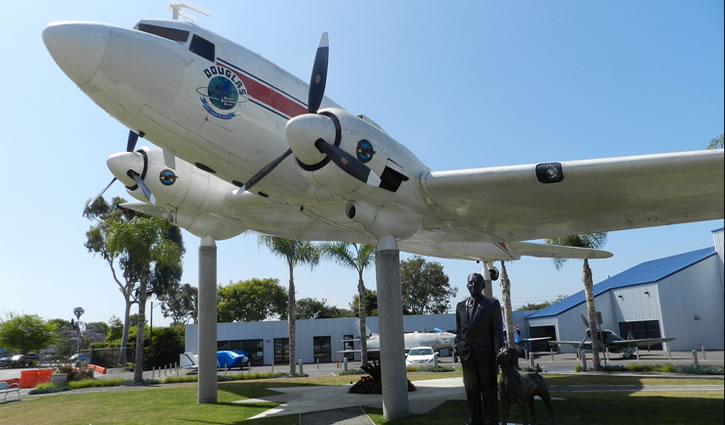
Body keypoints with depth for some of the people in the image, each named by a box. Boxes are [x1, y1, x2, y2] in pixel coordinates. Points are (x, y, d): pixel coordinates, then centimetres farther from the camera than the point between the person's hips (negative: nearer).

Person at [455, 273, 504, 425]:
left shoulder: (492, 305, 1)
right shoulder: (460, 306, 10)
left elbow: (498, 331, -2)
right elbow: (458, 331, 14)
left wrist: (498, 353, -9)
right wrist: (458, 349, 4)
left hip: (486, 354, -3)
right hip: (467, 355, 3)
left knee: (489, 390, 4)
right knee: (471, 391, 10)